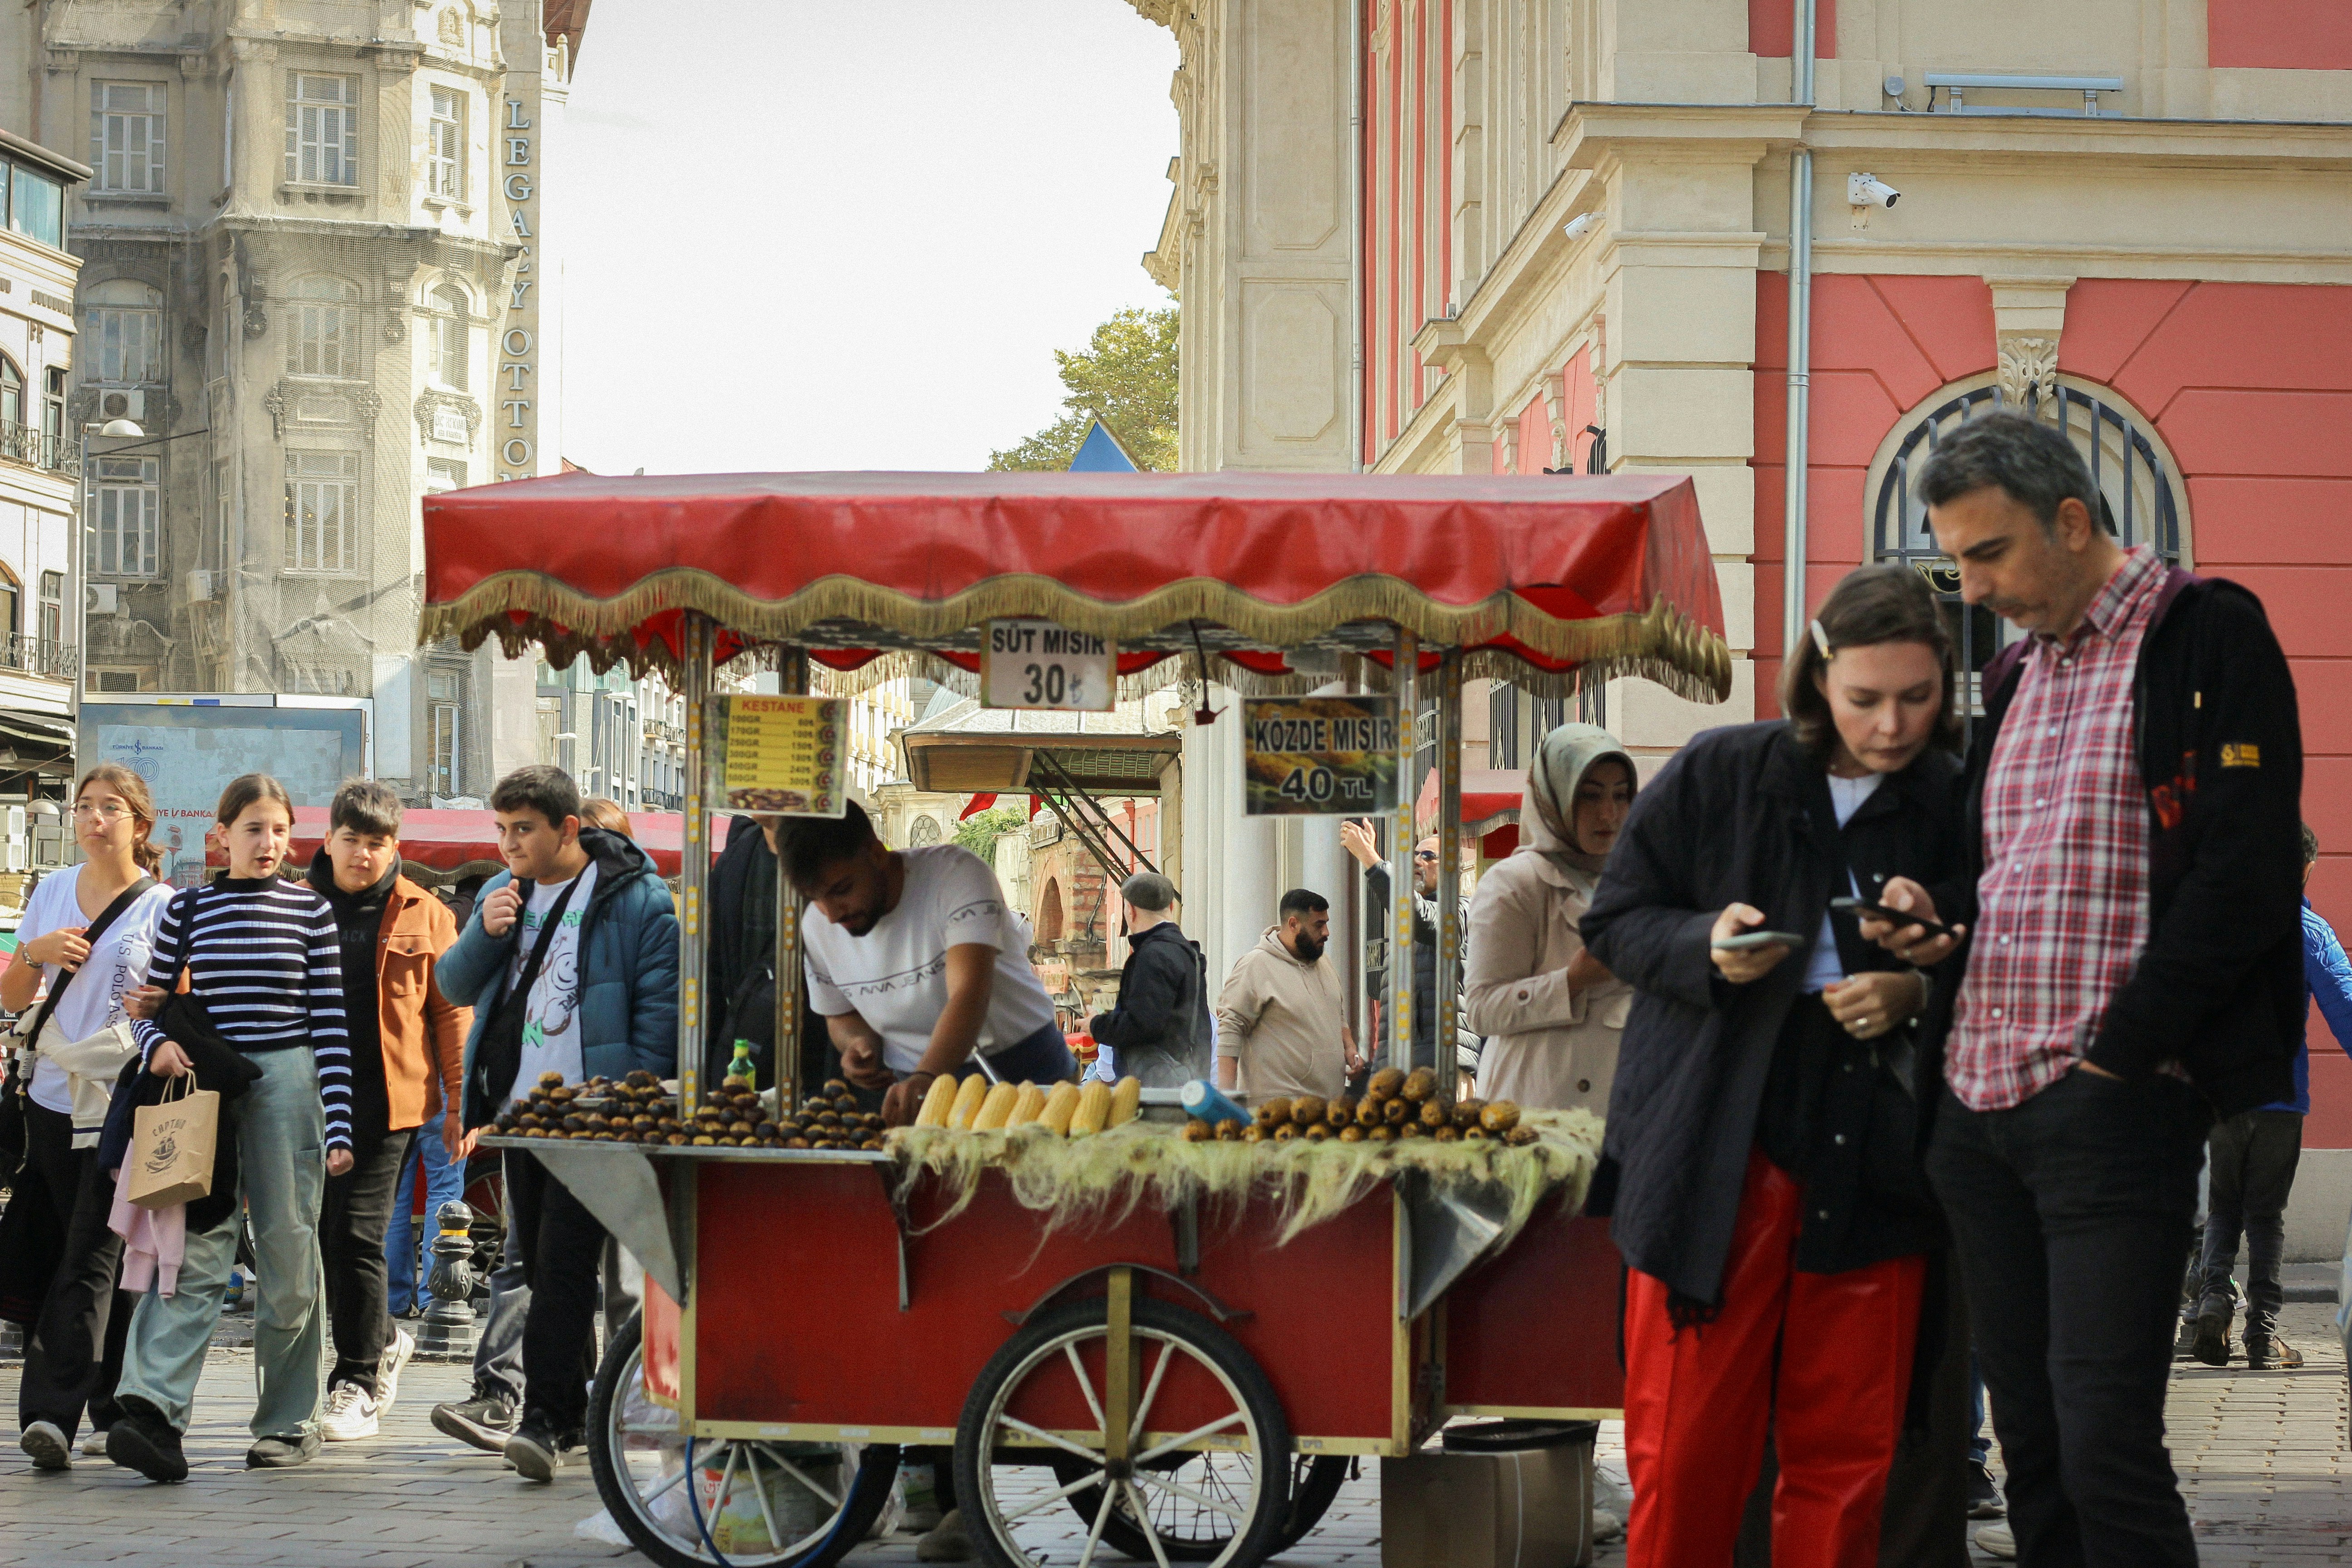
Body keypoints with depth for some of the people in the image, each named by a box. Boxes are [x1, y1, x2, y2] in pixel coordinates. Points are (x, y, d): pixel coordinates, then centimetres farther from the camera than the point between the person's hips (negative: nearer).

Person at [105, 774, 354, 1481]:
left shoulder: (310, 910, 5)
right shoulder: (187, 908, 9)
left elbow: (331, 1024, 2)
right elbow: (151, 1001, 15)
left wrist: (339, 1126, -4)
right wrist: (158, 1043, -9)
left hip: (285, 1083, -1)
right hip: (205, 1086, 1)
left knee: (288, 1251, 2)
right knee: (195, 1247, -11)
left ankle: (289, 1421, 11)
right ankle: (153, 1410, -22)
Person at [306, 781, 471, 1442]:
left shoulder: (423, 916, 6)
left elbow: (452, 1010, 6)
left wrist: (459, 1102, 0)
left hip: (386, 1101, -3)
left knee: (357, 1233, -7)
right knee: (316, 1233, 6)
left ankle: (358, 1385, 1)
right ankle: (384, 1340, 29)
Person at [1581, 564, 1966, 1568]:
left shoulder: (1957, 809, 4)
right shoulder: (1717, 777, 1)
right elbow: (1615, 921, 6)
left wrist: (1915, 994, -7)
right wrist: (1705, 948, -13)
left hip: (1869, 1175, 2)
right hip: (1710, 1163, -1)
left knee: (1847, 1450, 5)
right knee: (1685, 1446, -1)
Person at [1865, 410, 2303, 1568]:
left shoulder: (2208, 639, -5)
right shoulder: (2018, 668, 20)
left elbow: (2240, 873, -12)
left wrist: (2120, 1052, -15)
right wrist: (1939, 914, 7)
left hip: (2112, 1105, -8)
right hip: (1975, 1106, 8)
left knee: (2106, 1445, -12)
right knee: (2030, 1440, 9)